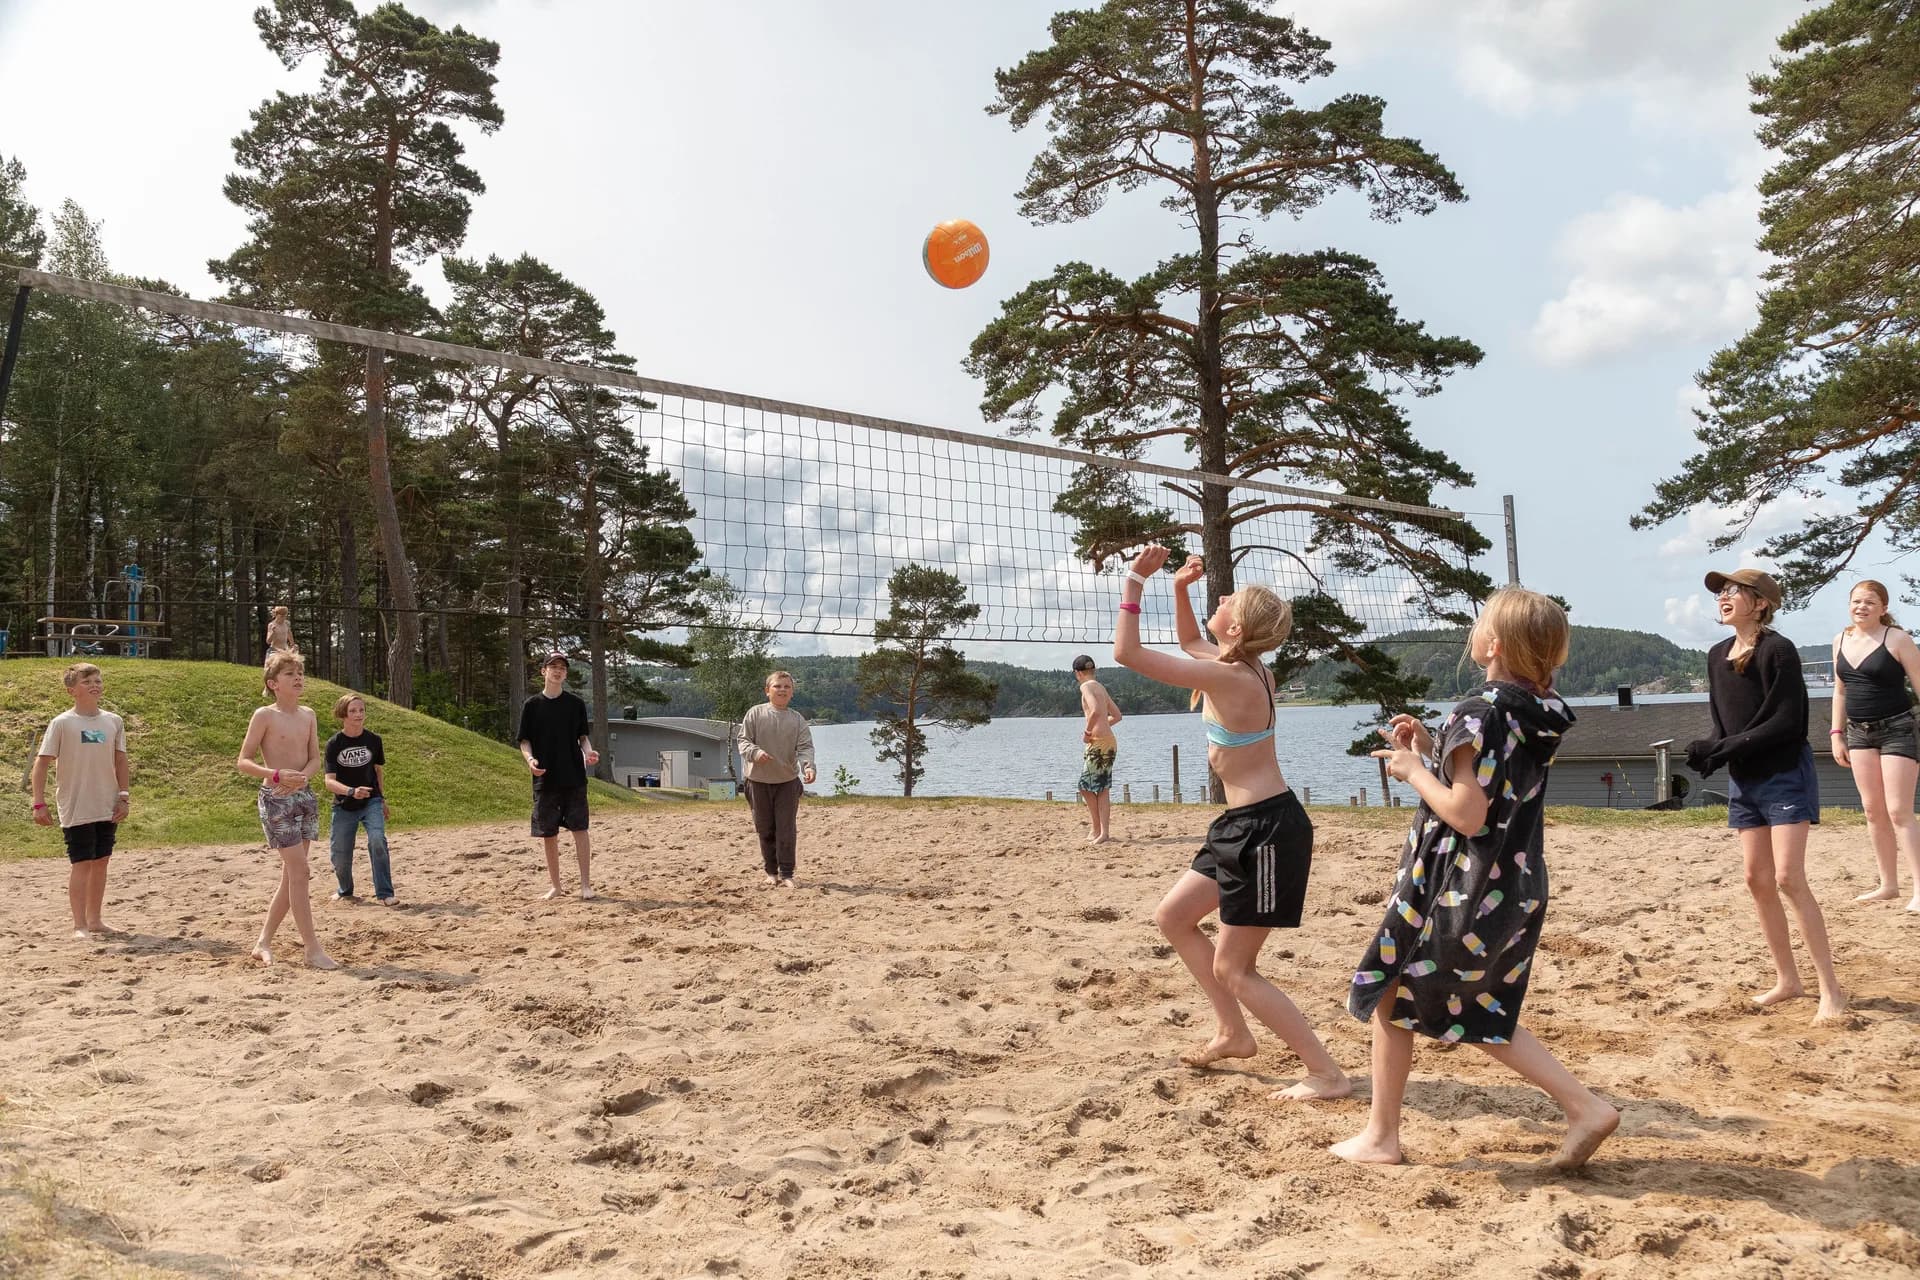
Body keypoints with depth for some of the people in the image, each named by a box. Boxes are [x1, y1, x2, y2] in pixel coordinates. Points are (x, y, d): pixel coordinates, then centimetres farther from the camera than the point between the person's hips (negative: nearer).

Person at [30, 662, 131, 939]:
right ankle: (79, 925, 3)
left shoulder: (113, 722, 5)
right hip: (76, 809, -4)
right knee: (81, 863, -3)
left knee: (101, 861, 10)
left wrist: (123, 798, 6)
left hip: (108, 808, 4)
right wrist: (39, 803, -11)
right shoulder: (62, 723, -8)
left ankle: (94, 919, 21)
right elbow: (41, 763, -7)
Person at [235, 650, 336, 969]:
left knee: (291, 875, 10)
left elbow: (315, 760, 8)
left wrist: (301, 777, -14)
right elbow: (243, 762, -9)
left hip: (304, 796, 7)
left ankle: (263, 943, 22)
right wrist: (278, 775, -24)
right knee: (299, 872, -10)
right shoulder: (265, 716, -8)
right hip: (275, 799, -7)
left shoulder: (308, 715, 9)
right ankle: (313, 950, -7)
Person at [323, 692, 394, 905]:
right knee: (340, 856, 5)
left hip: (371, 802, 0)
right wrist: (352, 791, -36)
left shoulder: (373, 740, -5)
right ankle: (345, 891, 36)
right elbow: (329, 781, -18)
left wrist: (382, 801, 16)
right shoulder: (334, 744, -11)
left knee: (377, 840, -25)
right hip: (344, 806, 0)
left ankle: (384, 894, -18)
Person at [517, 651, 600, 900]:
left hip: (574, 777, 0)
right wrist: (530, 759, -15)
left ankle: (586, 884, 2)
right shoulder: (532, 705, 4)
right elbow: (524, 741, 5)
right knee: (549, 834, 6)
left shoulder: (576, 704, 6)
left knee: (580, 829, -4)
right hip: (545, 778, 0)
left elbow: (583, 736, 10)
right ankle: (555, 885, 17)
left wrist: (588, 752, -11)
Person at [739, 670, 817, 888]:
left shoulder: (798, 719, 2)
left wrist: (808, 766, -25)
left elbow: (805, 747, -5)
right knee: (765, 829, 8)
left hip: (787, 780, 0)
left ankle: (786, 874, 2)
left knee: (786, 830, -4)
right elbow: (743, 740, -2)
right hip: (759, 780, 0)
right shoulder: (755, 713, -1)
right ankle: (771, 871, 22)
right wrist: (755, 752, -24)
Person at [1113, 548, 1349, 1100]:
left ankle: (1328, 1075, 6)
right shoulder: (1240, 668, 5)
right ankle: (1233, 1032, 29)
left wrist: (1134, 580, -14)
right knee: (1172, 916, 20)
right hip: (1244, 826, 10)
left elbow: (1127, 652, -21)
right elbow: (1189, 642, 28)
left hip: (1267, 830, -10)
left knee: (1232, 968, -1)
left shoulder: (1226, 678, -21)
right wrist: (1179, 589, 13)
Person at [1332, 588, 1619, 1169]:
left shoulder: (1478, 713, -21)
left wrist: (1413, 771, -10)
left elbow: (1467, 815, -24)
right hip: (1518, 891, 8)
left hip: (1460, 892, -8)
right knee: (1480, 1013, 22)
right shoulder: (1538, 715, 5)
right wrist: (1430, 751, 10)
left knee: (1390, 996, 10)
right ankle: (1585, 1106, 12)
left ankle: (1380, 1137, 19)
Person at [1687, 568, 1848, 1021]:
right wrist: (1708, 750, -11)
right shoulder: (1717, 656, 7)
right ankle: (1787, 979, 20)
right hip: (1744, 781, 7)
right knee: (1757, 880, 8)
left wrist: (1725, 748, -21)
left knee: (1788, 879, -13)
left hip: (1785, 776, -7)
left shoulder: (1778, 650, -14)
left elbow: (1787, 723, -19)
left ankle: (1831, 988, -4)